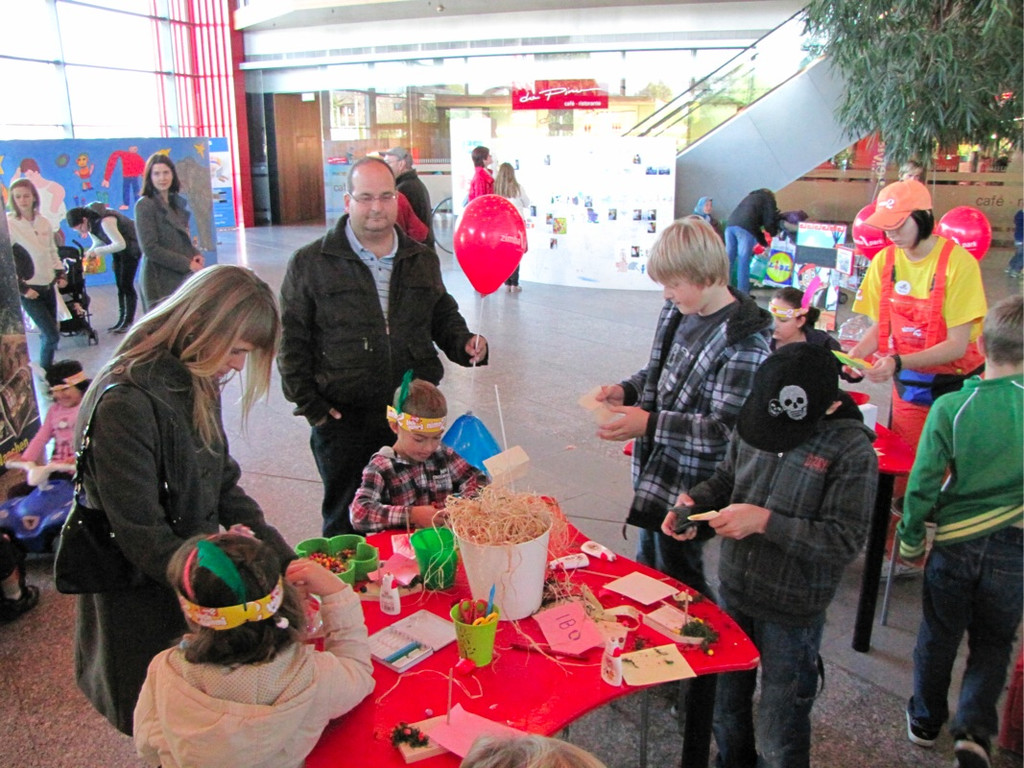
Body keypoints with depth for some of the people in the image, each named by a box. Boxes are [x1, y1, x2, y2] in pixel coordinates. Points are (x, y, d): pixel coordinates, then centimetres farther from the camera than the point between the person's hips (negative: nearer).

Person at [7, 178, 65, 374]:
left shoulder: (44, 222, 6)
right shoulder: (8, 224, -11)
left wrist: (60, 273, 8)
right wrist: (22, 287, -16)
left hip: (48, 286, 6)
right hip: (29, 291, -5)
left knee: (48, 334, 11)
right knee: (52, 335, -11)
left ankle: (47, 372, 25)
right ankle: (45, 373, 6)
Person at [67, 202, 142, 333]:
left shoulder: (105, 221, -31)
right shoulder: (90, 224, -3)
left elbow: (120, 244, -32)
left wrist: (96, 251, -30)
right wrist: (89, 253, -12)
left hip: (131, 247, -9)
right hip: (119, 250, 9)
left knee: (126, 285, -9)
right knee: (120, 285, 7)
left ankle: (129, 321, -3)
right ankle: (122, 320, 10)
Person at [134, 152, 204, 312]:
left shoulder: (178, 202, 14)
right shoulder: (145, 205, -6)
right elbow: (150, 249, -12)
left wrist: (197, 254, 0)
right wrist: (187, 264, -14)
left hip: (184, 277, 6)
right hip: (161, 281, -6)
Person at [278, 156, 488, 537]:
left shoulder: (423, 259, 10)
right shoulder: (310, 263, -2)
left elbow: (443, 316, 21)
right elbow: (292, 341, -1)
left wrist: (464, 344, 0)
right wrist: (309, 405, -6)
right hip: (343, 419, -3)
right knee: (346, 523, 9)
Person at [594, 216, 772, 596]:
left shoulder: (744, 343, -24)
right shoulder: (678, 311, -1)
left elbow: (726, 429, -24)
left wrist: (650, 424, -28)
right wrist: (626, 390, -4)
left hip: (691, 483, -8)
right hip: (657, 466, 8)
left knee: (676, 578, 10)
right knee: (647, 564, 24)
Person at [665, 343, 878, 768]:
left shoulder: (852, 450, -22)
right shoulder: (752, 421, -7)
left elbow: (846, 540, -22)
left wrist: (766, 522, -28)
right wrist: (693, 499, -10)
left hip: (791, 612, -5)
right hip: (733, 590, 5)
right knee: (726, 705, 26)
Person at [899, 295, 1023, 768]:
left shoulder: (950, 408, -15)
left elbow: (923, 482, -11)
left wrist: (910, 539, 0)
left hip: (955, 541, 0)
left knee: (939, 635, 18)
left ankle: (925, 720, 34)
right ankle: (974, 729, 7)